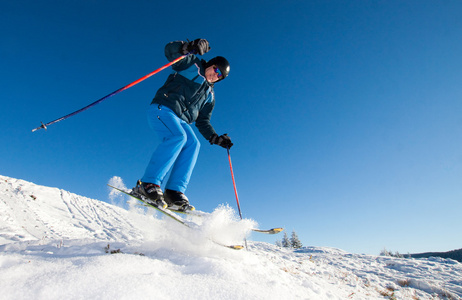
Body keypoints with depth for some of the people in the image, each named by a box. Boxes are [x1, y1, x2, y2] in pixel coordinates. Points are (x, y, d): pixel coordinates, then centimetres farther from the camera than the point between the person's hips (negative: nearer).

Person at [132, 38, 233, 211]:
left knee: (192, 143, -21)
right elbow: (170, 50, -1)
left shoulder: (209, 95, 26)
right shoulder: (193, 65, 12)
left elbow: (203, 122, 23)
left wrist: (216, 138, 10)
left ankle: (174, 192, -26)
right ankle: (148, 184, -31)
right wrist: (190, 47, -18)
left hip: (179, 119, 6)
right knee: (178, 137, -31)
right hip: (161, 109, -6)